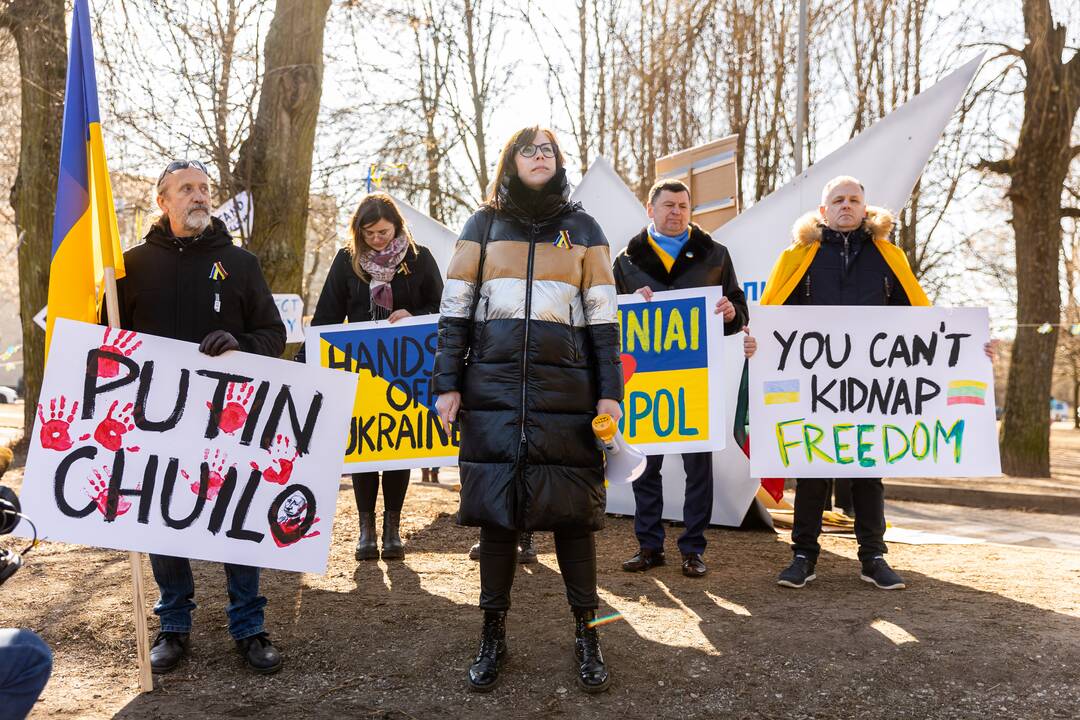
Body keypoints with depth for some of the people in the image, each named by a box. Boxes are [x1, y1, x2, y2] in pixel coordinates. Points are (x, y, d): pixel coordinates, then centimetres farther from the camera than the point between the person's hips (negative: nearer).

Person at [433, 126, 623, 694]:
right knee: (495, 505, 3)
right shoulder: (483, 226, 11)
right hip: (492, 387, 1)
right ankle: (494, 634, 16)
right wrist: (448, 384, 0)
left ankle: (587, 635, 14)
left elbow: (602, 316, 8)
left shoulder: (582, 229, 12)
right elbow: (455, 310, 8)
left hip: (566, 388, 0)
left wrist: (609, 391, 0)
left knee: (573, 507, 0)